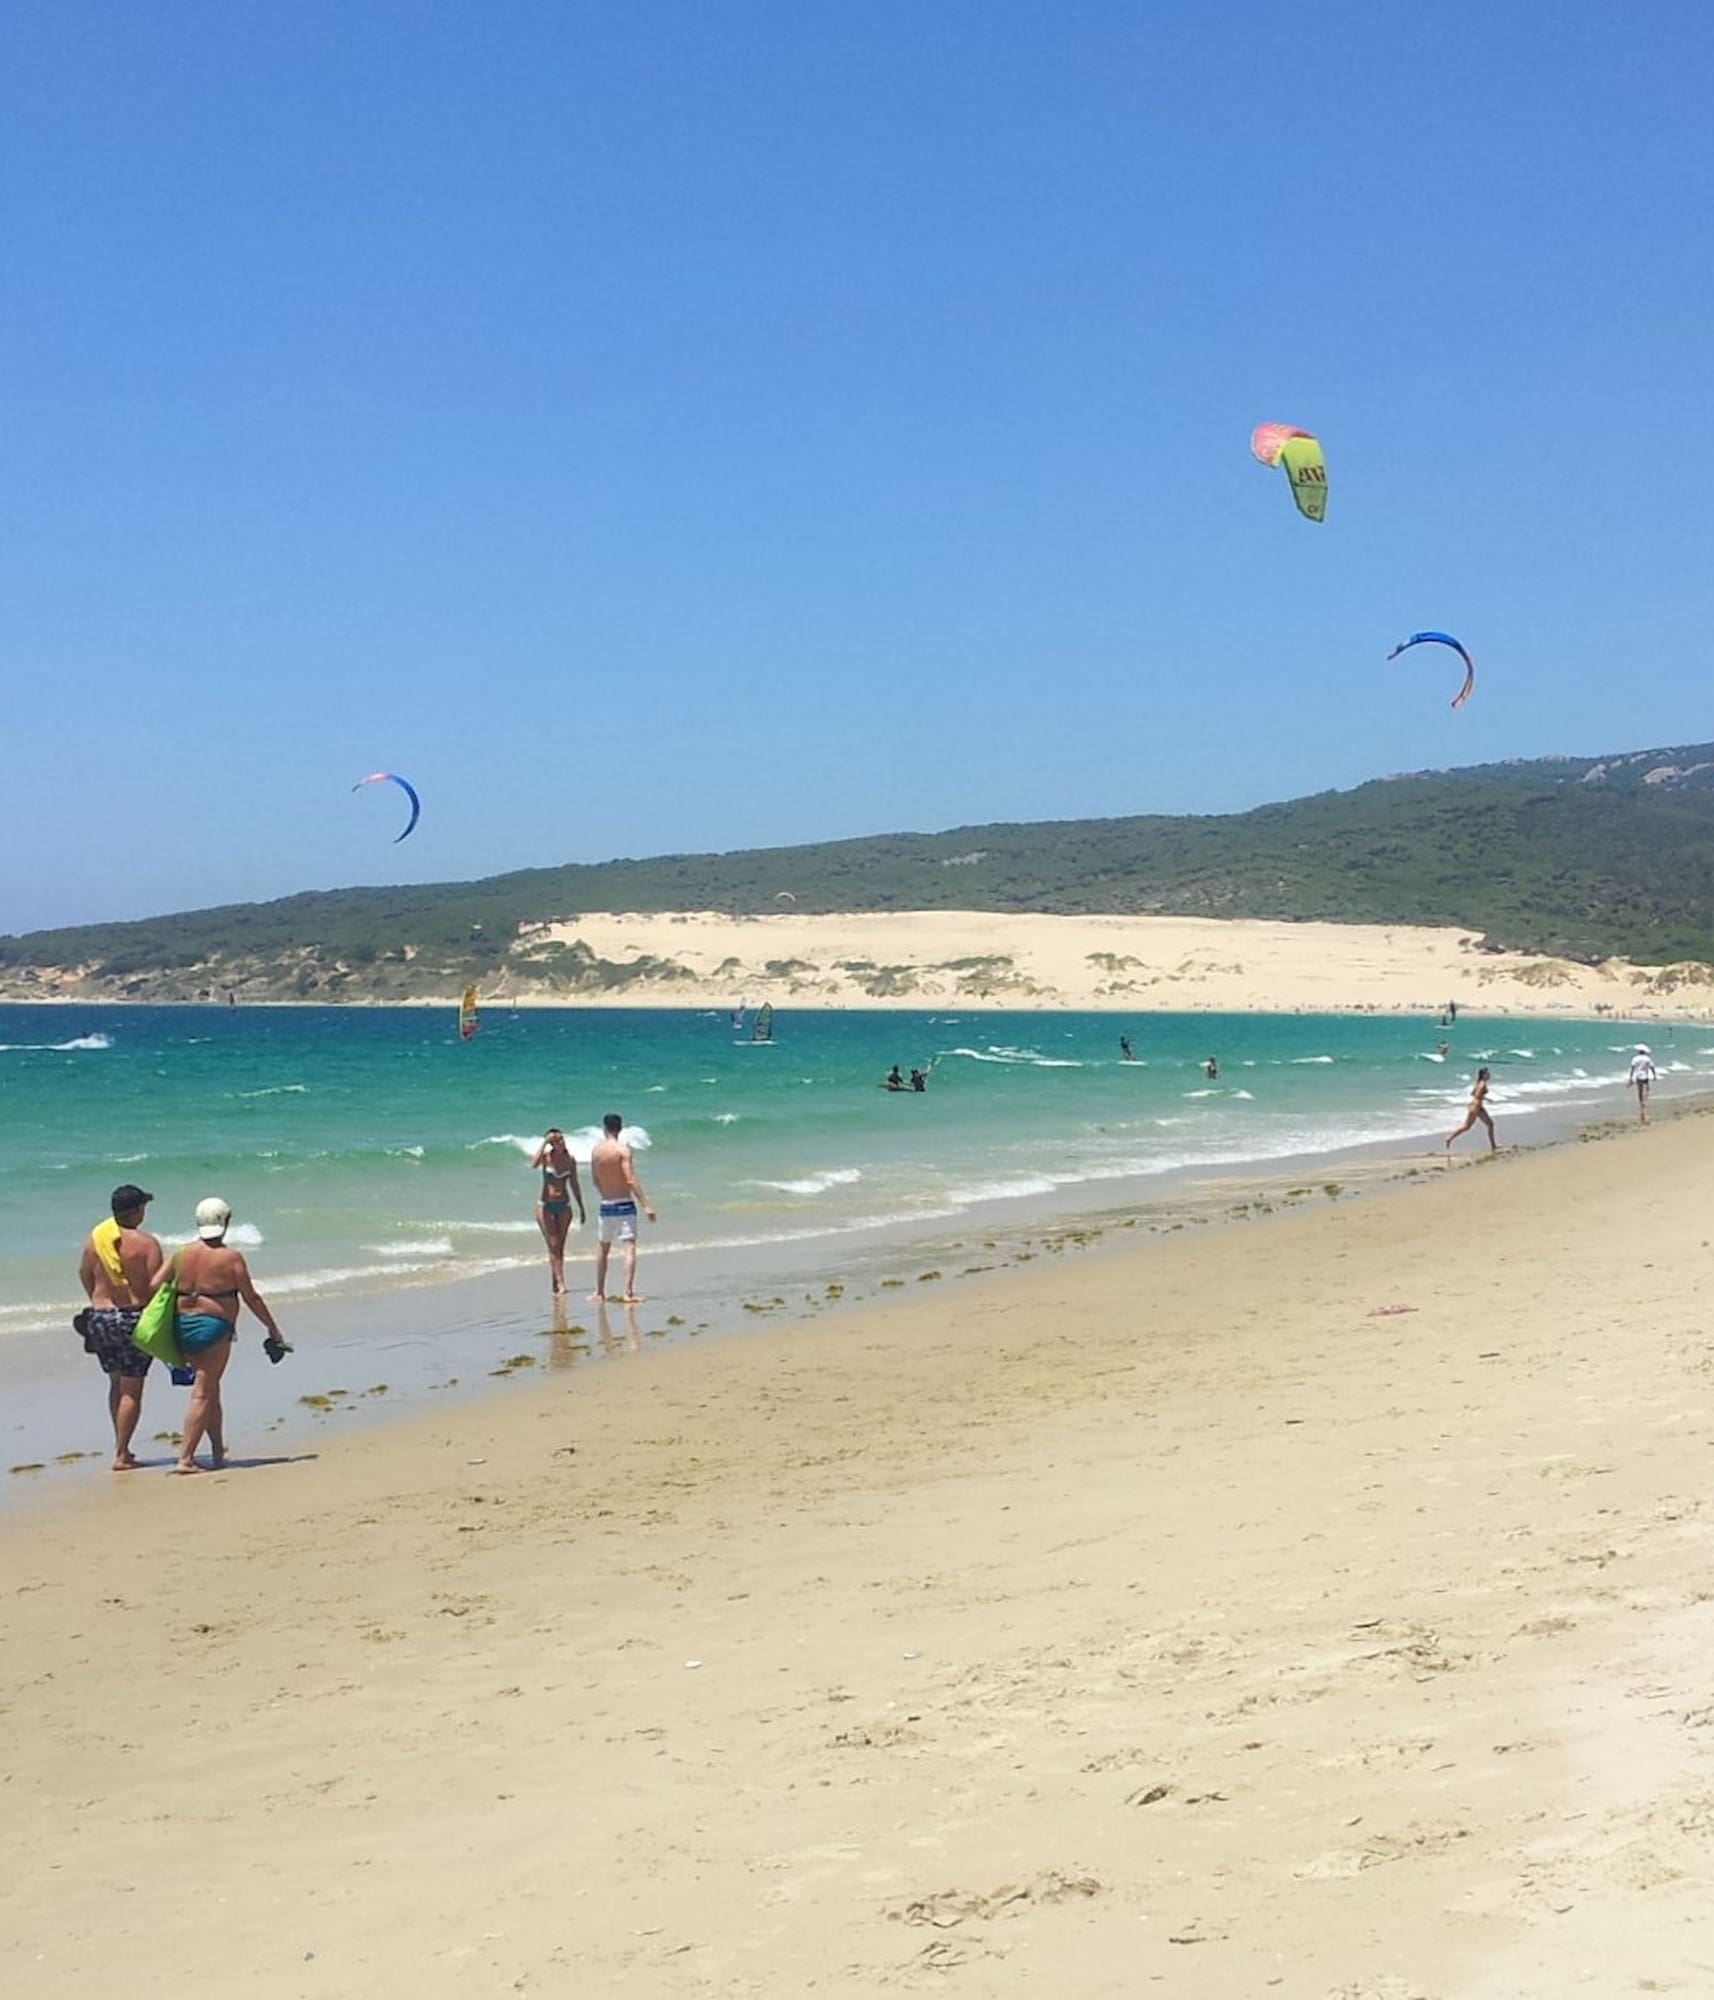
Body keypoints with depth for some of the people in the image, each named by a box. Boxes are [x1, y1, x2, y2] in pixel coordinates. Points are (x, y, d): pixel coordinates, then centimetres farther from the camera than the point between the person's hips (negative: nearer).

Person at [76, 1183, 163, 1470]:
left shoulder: (94, 1237, 3)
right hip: (133, 1317, -6)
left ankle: (121, 1447, 24)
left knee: (116, 1384, 20)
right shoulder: (145, 1243, -13)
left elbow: (84, 1274, 15)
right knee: (131, 1390, 2)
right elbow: (156, 1285, -15)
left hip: (99, 1317, 6)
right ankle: (121, 1455, 0)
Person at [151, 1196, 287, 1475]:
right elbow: (251, 1298, -4)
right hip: (214, 1325, -5)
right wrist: (272, 1328, 5)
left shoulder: (183, 1254, 6)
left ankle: (218, 1451, 28)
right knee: (203, 1393, -3)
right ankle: (185, 1458, -9)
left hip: (182, 1326, 5)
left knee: (210, 1388, 20)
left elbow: (155, 1285, 0)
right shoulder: (231, 1257, -7)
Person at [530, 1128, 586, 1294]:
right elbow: (534, 1164, -29)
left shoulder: (570, 1159, 3)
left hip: (564, 1206, 3)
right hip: (545, 1206, -3)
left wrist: (581, 1208, 14)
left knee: (560, 1248, 5)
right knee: (553, 1246, -9)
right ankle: (560, 1283, -15)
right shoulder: (546, 1156, -6)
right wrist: (545, 1142, -24)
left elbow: (574, 1184, 12)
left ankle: (556, 1285, 12)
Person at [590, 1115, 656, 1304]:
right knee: (630, 1247, -7)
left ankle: (599, 1292, 26)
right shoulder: (623, 1149, -11)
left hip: (606, 1205, 5)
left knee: (602, 1249, 18)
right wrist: (645, 1205, -17)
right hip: (624, 1204, -5)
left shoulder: (596, 1150, 5)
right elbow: (631, 1180, -18)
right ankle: (627, 1292, -18)